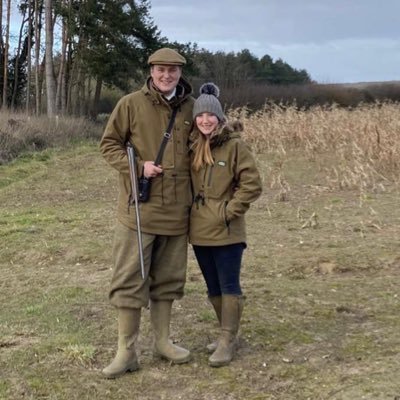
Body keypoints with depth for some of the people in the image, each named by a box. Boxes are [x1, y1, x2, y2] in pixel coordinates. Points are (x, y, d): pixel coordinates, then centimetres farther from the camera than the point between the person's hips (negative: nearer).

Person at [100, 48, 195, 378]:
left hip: (176, 209, 4)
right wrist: (138, 166, -14)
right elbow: (109, 144, -1)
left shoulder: (191, 107, 7)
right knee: (130, 279, 0)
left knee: (168, 278, 14)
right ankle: (126, 351, 10)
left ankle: (162, 341, 28)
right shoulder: (131, 104, -3)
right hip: (138, 207, -3)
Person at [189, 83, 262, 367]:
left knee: (229, 286, 0)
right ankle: (227, 334, 29)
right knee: (213, 288, 15)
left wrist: (230, 210, -13)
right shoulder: (192, 146, 8)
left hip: (227, 231, -6)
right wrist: (190, 209, 9)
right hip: (200, 230, 6)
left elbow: (252, 184, -11)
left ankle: (227, 341, 7)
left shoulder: (235, 145, -10)